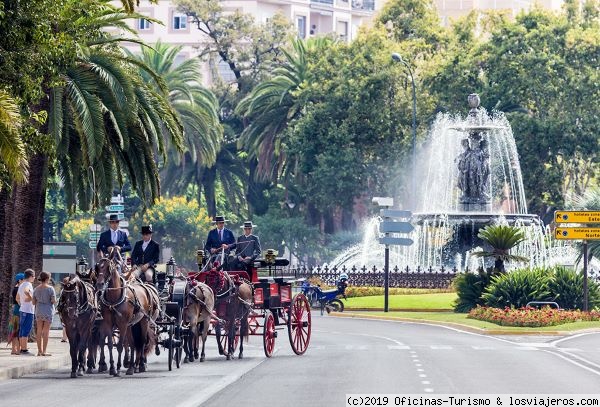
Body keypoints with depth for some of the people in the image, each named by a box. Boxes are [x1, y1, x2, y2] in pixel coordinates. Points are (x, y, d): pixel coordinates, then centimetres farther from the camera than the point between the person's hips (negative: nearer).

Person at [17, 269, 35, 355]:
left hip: (22, 310, 9)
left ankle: (22, 349, 12)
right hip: (28, 311, -9)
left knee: (22, 331, 10)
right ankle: (24, 349, -10)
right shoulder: (28, 284, -12)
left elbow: (17, 298, 24)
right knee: (26, 331, -8)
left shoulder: (21, 285, 16)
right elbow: (26, 291, -34)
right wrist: (31, 298, -21)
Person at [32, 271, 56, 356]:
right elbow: (54, 301, -13)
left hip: (38, 311, 4)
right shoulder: (50, 288, -11)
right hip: (48, 311, -4)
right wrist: (55, 301, 8)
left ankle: (39, 351, 10)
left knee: (39, 332, 8)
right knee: (46, 332, -2)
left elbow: (33, 302, 5)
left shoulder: (36, 289, 4)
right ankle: (44, 351, -4)